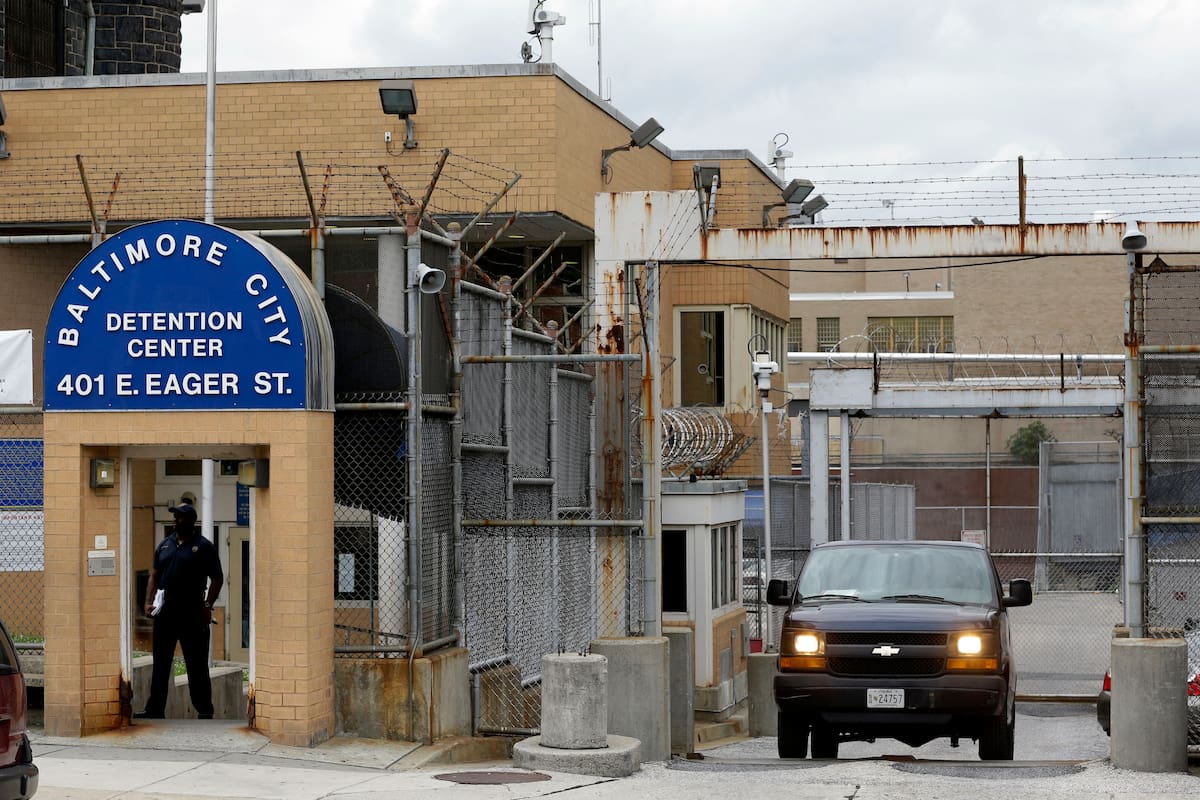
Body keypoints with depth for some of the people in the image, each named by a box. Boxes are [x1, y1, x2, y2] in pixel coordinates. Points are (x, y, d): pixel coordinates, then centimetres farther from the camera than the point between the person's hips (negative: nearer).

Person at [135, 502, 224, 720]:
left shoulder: (203, 547, -2)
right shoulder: (165, 545, 12)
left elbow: (217, 579, -3)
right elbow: (154, 576, 15)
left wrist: (208, 606, -12)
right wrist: (149, 601, 3)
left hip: (192, 614, -5)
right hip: (165, 613, 5)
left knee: (197, 665, 0)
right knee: (160, 664, 8)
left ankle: (204, 710, 6)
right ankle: (154, 708, 13)